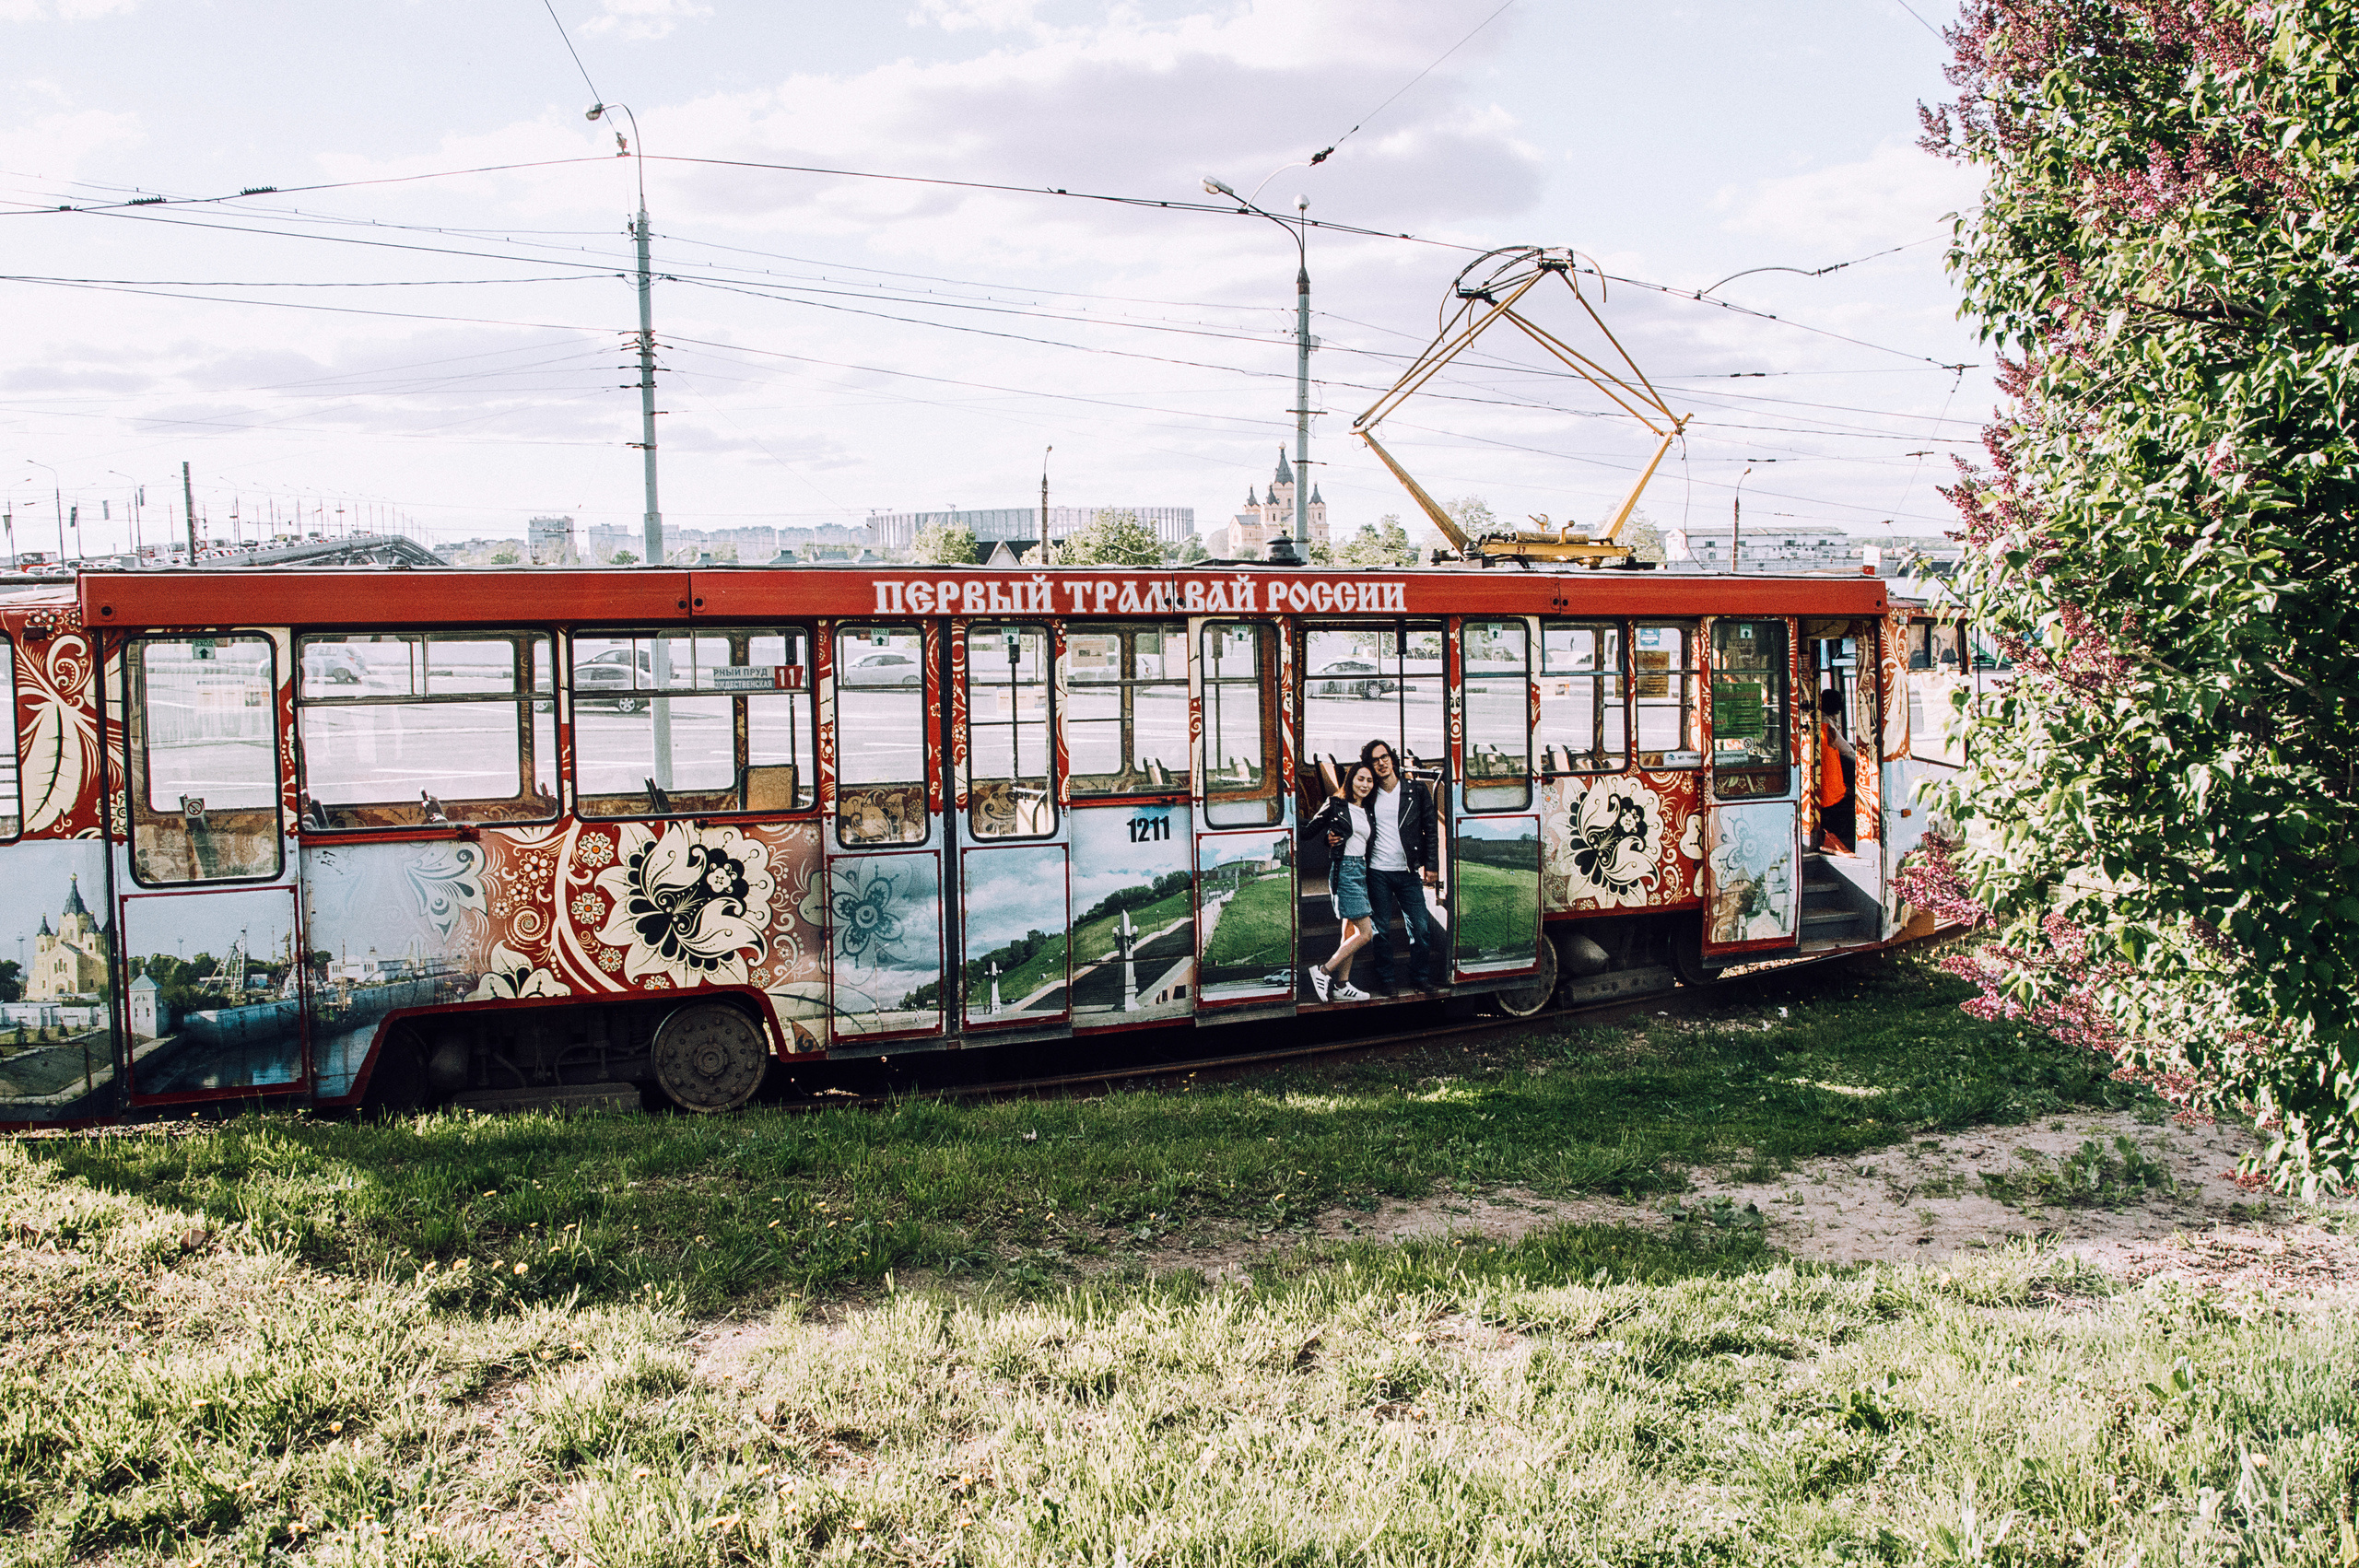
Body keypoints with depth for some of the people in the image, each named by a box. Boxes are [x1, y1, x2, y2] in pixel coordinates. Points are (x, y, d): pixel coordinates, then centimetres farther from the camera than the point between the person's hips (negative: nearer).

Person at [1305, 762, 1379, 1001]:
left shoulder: (1368, 813, 15)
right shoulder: (1336, 805, -4)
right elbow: (1311, 830, -2)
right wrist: (1327, 840, -14)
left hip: (1361, 871, 8)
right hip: (1343, 870, -8)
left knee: (1351, 931, 8)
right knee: (1365, 932, -12)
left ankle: (1341, 985, 14)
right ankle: (1323, 971, -5)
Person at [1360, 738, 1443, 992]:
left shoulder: (1417, 791, 3)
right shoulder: (1369, 796, 5)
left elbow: (1431, 831, 5)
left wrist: (1431, 866, 0)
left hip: (1408, 871, 0)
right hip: (1377, 873, 0)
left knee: (1420, 927, -1)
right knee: (1381, 929, 5)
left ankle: (1421, 976, 15)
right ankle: (1385, 978, 17)